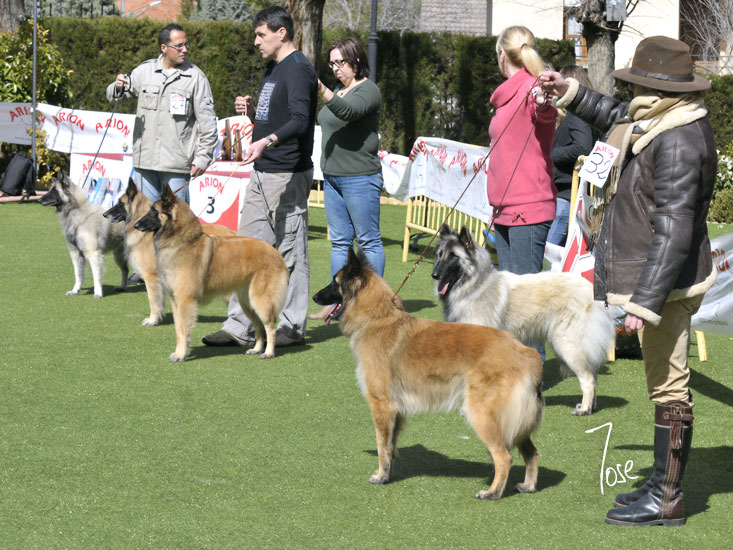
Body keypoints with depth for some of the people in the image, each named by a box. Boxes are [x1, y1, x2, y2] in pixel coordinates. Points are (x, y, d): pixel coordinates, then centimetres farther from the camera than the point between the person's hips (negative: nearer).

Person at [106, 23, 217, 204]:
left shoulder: (196, 77, 1)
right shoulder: (145, 70, 8)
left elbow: (208, 122, 0)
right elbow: (113, 95, 15)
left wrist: (203, 157, -5)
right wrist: (117, 87, -9)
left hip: (176, 163, -3)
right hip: (145, 161, 3)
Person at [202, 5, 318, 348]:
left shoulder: (299, 70, -13)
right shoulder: (272, 69, 18)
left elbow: (299, 121, -25)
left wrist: (266, 142, -39)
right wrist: (252, 112, 5)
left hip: (288, 177, -10)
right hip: (262, 174, 10)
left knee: (290, 252, -3)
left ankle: (292, 329, 5)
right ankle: (239, 329, 11)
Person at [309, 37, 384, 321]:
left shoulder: (368, 90, -9)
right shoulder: (339, 90, 18)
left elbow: (348, 111, -30)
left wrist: (322, 90, -45)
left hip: (360, 178, -9)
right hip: (332, 176, 9)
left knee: (368, 241, -3)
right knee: (339, 241, 9)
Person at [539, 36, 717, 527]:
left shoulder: (677, 141, -24)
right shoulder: (663, 121, 8)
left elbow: (673, 230, -28)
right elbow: (617, 118, 34)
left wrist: (645, 300, -29)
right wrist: (570, 92, 30)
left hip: (664, 283, -11)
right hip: (661, 280, 11)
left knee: (669, 386, -4)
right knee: (666, 382, 18)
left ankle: (667, 501, 2)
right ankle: (663, 483, 29)